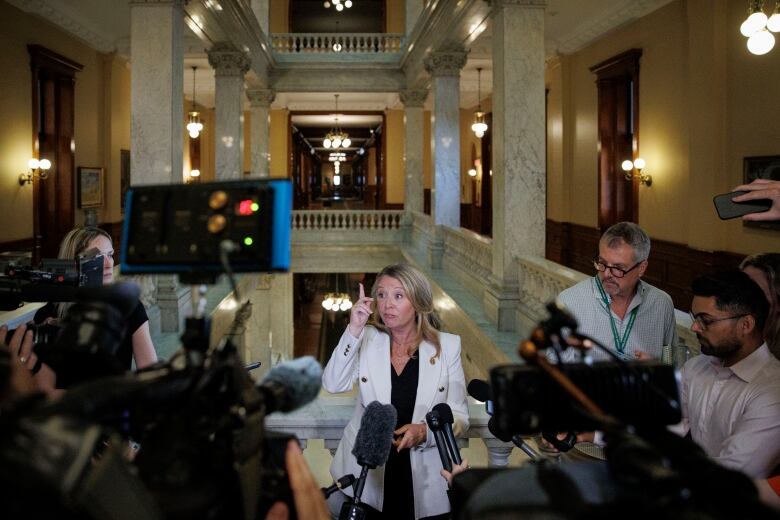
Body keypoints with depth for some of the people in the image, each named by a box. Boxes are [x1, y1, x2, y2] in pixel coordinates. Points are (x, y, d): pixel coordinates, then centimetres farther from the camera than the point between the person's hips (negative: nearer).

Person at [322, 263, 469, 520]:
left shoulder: (447, 346, -3)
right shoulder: (366, 340, 0)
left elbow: (459, 417, -2)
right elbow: (333, 384, -16)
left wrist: (425, 431, -21)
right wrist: (354, 330, -24)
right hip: (368, 477, 1)